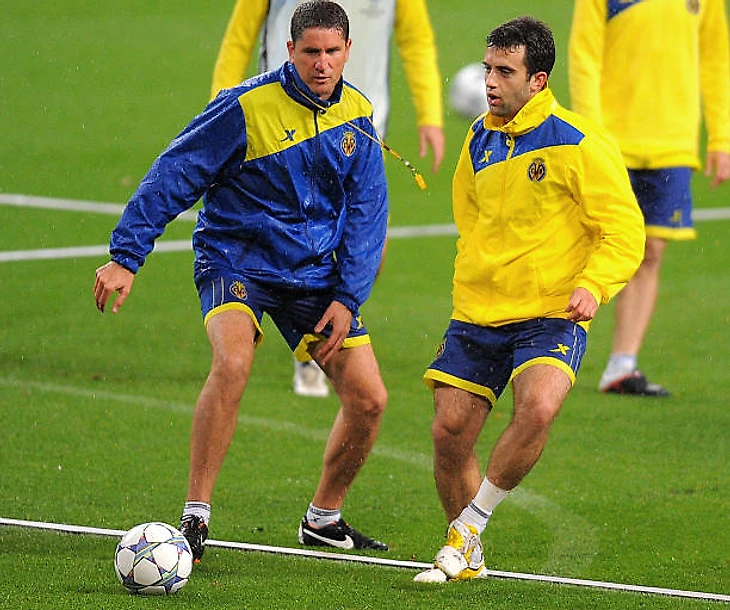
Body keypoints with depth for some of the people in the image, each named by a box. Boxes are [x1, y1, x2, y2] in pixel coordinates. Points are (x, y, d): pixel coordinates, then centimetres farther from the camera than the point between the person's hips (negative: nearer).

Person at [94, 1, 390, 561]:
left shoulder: (357, 116, 0)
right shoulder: (247, 106, -15)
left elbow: (366, 214, 5)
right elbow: (174, 176, -12)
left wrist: (348, 297, -5)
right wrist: (125, 257, -15)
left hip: (315, 273, 5)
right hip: (236, 258, -5)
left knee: (369, 399, -1)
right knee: (233, 362, -33)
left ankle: (324, 519, 22)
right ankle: (196, 515, -25)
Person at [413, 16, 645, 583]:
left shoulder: (579, 143, -9)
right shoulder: (480, 140, 10)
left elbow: (624, 230, -9)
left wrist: (592, 285, -23)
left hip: (551, 318, -6)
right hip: (476, 314, 6)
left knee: (537, 408, -30)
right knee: (450, 431, -1)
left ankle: (470, 525, -12)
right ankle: (465, 557, 19)